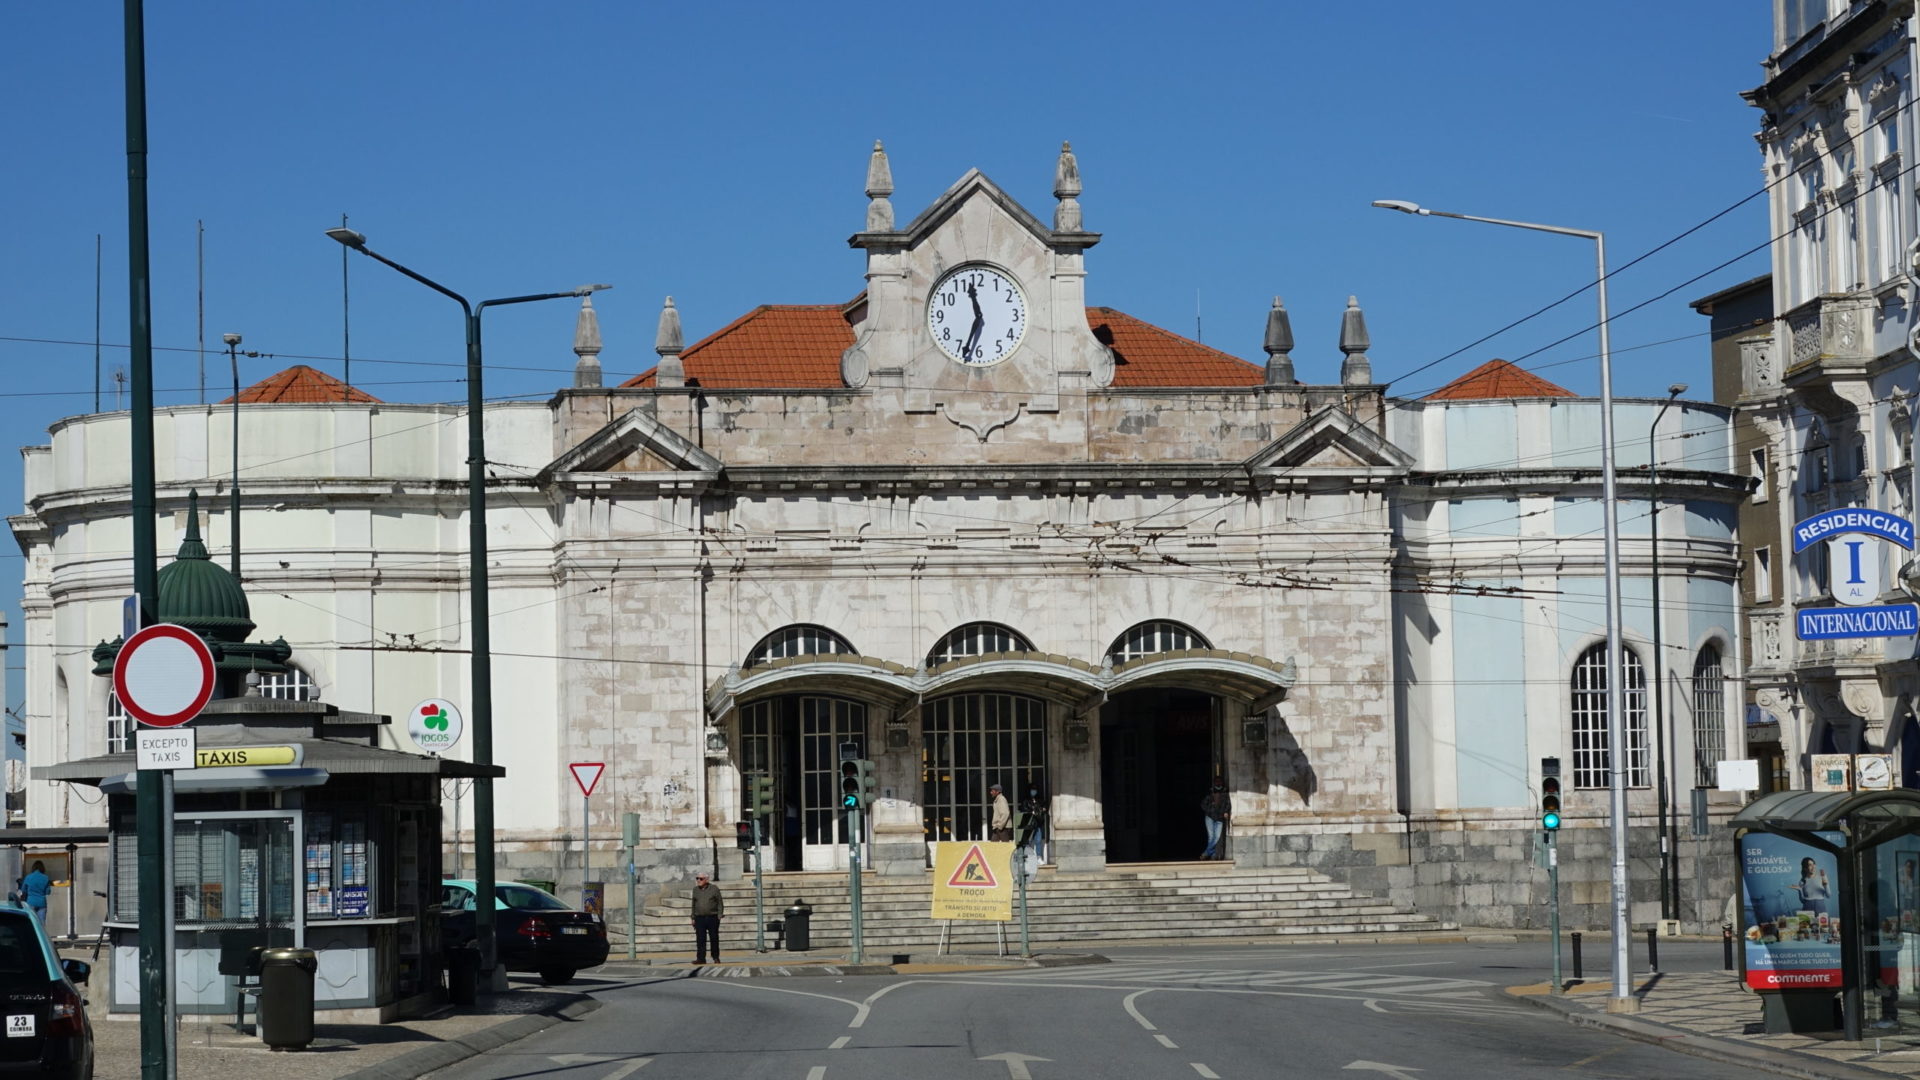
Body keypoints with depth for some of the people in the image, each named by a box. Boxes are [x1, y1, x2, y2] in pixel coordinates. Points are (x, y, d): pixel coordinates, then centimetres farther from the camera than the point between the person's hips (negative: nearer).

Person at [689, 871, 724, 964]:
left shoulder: (714, 888, 1)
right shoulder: (696, 890, 11)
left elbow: (720, 903, 2)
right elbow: (694, 905, 16)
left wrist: (719, 916, -6)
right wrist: (693, 918, 11)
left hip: (712, 917, -2)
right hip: (700, 917, 2)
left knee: (714, 939, 3)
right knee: (700, 939, -4)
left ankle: (716, 957, 14)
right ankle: (701, 958, -6)